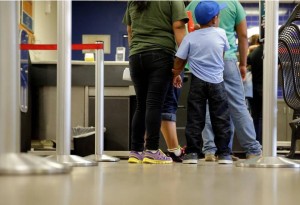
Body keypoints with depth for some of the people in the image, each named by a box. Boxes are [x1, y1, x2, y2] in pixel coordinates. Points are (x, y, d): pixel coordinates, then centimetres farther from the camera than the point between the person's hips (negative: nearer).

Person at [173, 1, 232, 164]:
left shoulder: (190, 37, -2)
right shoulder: (221, 33, -2)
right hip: (217, 82, 0)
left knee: (195, 118, 5)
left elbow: (179, 60, -1)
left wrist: (176, 75, 14)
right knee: (221, 118, 6)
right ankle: (224, 154, 7)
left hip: (197, 82, 0)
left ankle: (191, 153, 3)